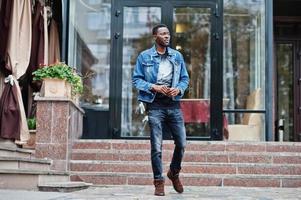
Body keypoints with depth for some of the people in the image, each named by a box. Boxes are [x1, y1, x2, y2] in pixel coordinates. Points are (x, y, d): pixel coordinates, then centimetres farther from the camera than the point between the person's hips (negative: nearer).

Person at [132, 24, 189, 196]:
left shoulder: (177, 56, 12)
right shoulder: (144, 56, 3)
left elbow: (185, 78, 14)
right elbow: (136, 79, 1)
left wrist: (178, 89, -7)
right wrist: (154, 87, -13)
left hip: (174, 104, 3)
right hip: (155, 105, -3)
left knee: (182, 143, 2)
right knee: (156, 146, -2)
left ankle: (174, 173, 27)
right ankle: (159, 181, 9)